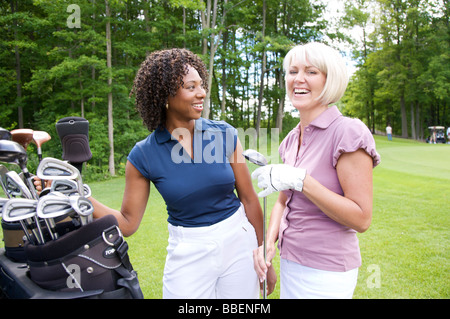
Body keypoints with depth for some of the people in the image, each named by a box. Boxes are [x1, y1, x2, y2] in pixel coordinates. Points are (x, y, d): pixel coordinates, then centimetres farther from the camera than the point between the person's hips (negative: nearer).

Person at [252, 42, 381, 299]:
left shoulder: (348, 132, -18)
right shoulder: (292, 138, 5)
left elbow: (361, 219, -21)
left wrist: (299, 179, -26)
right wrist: (269, 241, -4)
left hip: (325, 274, -6)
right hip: (290, 262, 7)